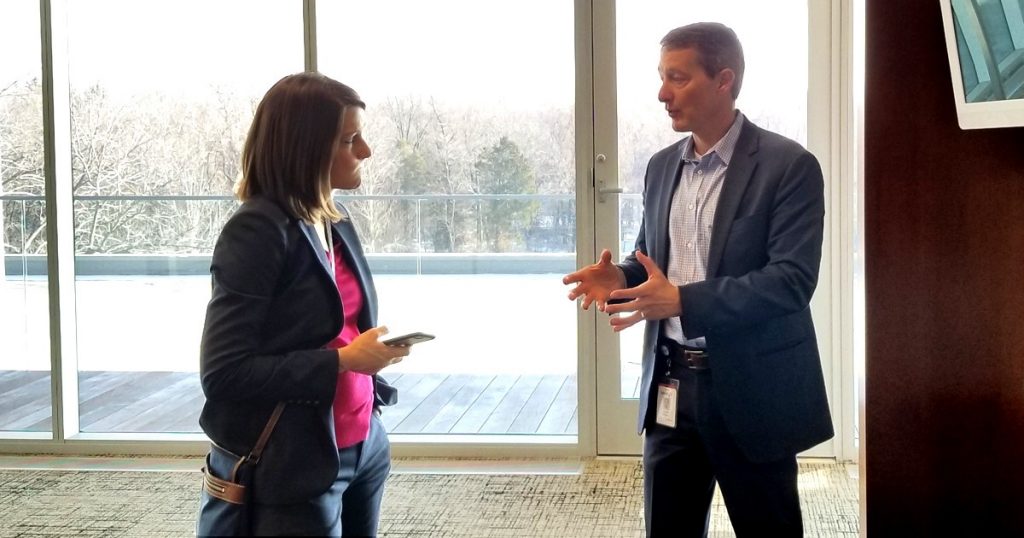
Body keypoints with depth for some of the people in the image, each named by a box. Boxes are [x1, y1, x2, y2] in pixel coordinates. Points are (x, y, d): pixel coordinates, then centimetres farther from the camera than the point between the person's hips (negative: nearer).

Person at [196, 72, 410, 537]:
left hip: (362, 450, 7)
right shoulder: (258, 230, -16)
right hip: (295, 469, -7)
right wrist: (342, 362, -21)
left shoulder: (336, 222, 7)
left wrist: (372, 353, -3)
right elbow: (224, 372, -21)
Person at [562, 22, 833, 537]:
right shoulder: (662, 165, 10)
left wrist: (684, 301, -28)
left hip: (751, 388, -5)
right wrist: (620, 277, -6)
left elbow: (793, 278, -20)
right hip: (671, 385, 6)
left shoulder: (788, 165, -11)